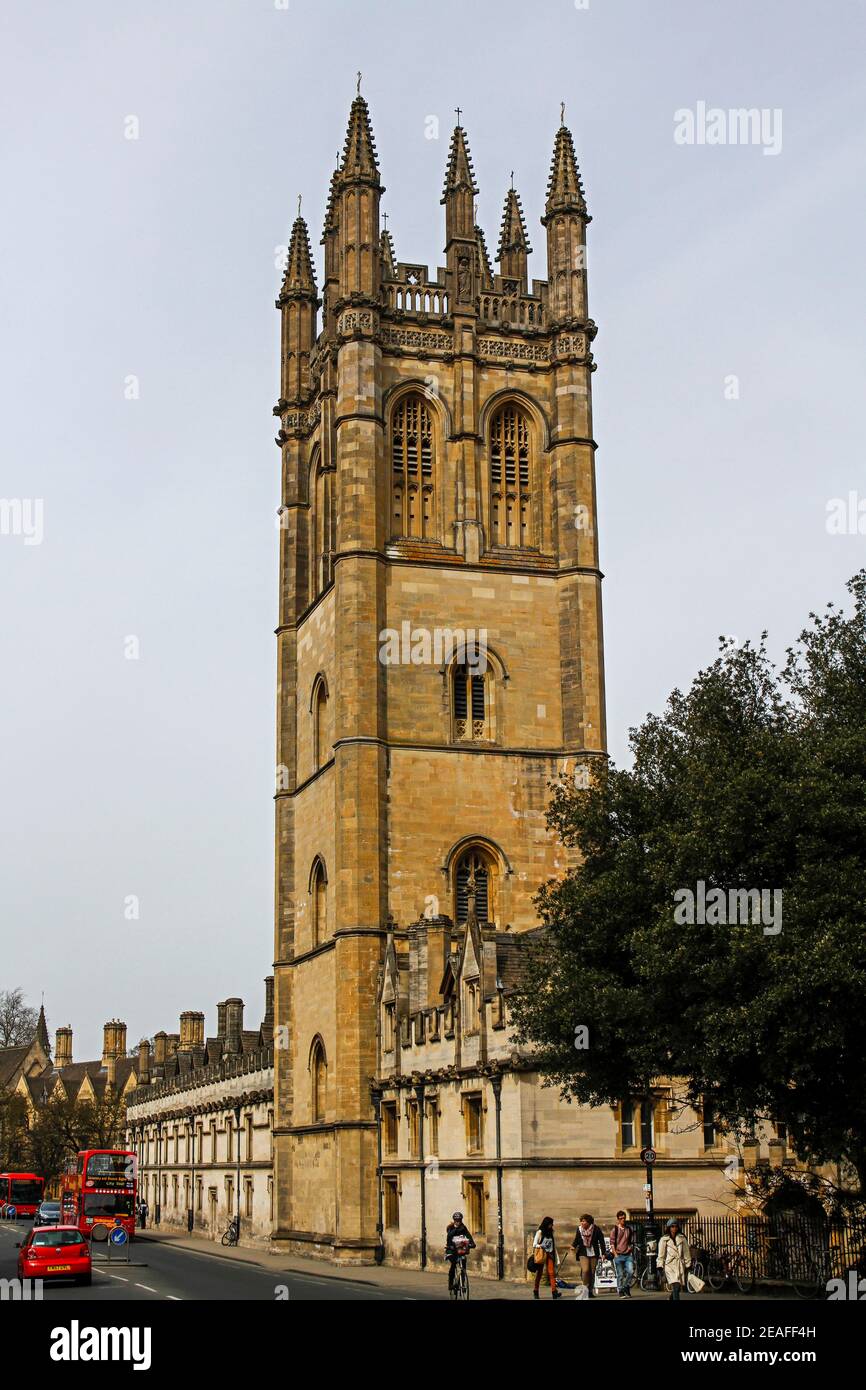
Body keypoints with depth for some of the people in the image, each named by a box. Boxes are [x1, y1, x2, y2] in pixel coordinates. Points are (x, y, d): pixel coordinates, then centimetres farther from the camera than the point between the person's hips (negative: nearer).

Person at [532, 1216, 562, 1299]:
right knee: (539, 1272, 3)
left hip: (549, 1254, 4)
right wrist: (538, 1246, -24)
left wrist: (555, 1257, 13)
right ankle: (536, 1291, 13)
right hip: (541, 1254, -4)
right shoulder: (540, 1232, 0)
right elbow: (534, 1244, -3)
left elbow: (554, 1245, 17)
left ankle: (554, 1291, -20)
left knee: (551, 1272, -11)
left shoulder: (550, 1233, 15)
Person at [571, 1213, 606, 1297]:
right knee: (585, 1270, -19)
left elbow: (601, 1241, -1)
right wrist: (573, 1246, -11)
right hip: (583, 1253, 0)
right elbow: (576, 1240, 10)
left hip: (594, 1254, 0)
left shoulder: (596, 1229, -5)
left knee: (592, 1272, 3)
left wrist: (603, 1253, -5)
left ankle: (591, 1291, 15)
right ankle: (586, 1288, -5)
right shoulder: (579, 1229, 1)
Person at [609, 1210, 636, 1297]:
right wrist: (615, 1255, -7)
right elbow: (612, 1243, 0)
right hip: (619, 1255, -2)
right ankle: (620, 1292, 9)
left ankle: (626, 1287, 8)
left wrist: (632, 1253, 11)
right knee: (620, 1275, -1)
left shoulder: (629, 1229, 12)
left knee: (630, 1271, -13)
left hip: (628, 1255, 2)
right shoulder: (615, 1230, 2)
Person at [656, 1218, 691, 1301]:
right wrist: (660, 1267, 0)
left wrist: (687, 1266, 8)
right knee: (676, 1286, -18)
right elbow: (661, 1255, 6)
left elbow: (686, 1253, 11)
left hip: (680, 1266, 3)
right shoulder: (664, 1240, 4)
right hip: (670, 1266, -3)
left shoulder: (682, 1239, 9)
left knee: (677, 1288, 4)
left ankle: (671, 1299, 31)